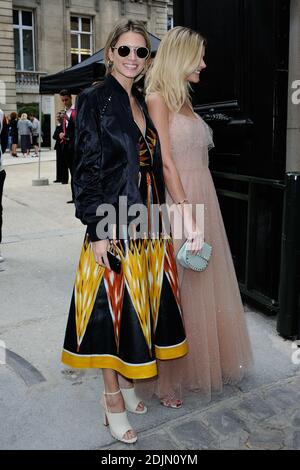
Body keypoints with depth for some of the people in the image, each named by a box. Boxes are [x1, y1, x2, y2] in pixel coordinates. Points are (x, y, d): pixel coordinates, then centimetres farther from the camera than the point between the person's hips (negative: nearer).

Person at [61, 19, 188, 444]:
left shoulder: (143, 105, 14)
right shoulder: (94, 101, -5)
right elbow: (86, 170, -10)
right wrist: (97, 230, -16)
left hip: (148, 223, 7)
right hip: (114, 224, -7)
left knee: (140, 303, 13)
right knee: (113, 305, 2)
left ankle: (127, 381, 32)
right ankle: (113, 399, 18)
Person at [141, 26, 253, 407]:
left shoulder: (184, 100, 16)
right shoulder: (158, 98, -9)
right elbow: (165, 161, -17)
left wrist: (200, 212, 12)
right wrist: (188, 215, -21)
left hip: (202, 199, 9)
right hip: (175, 203, -8)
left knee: (203, 284, 16)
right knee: (176, 288, 0)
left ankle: (202, 359, 35)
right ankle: (168, 378, 17)